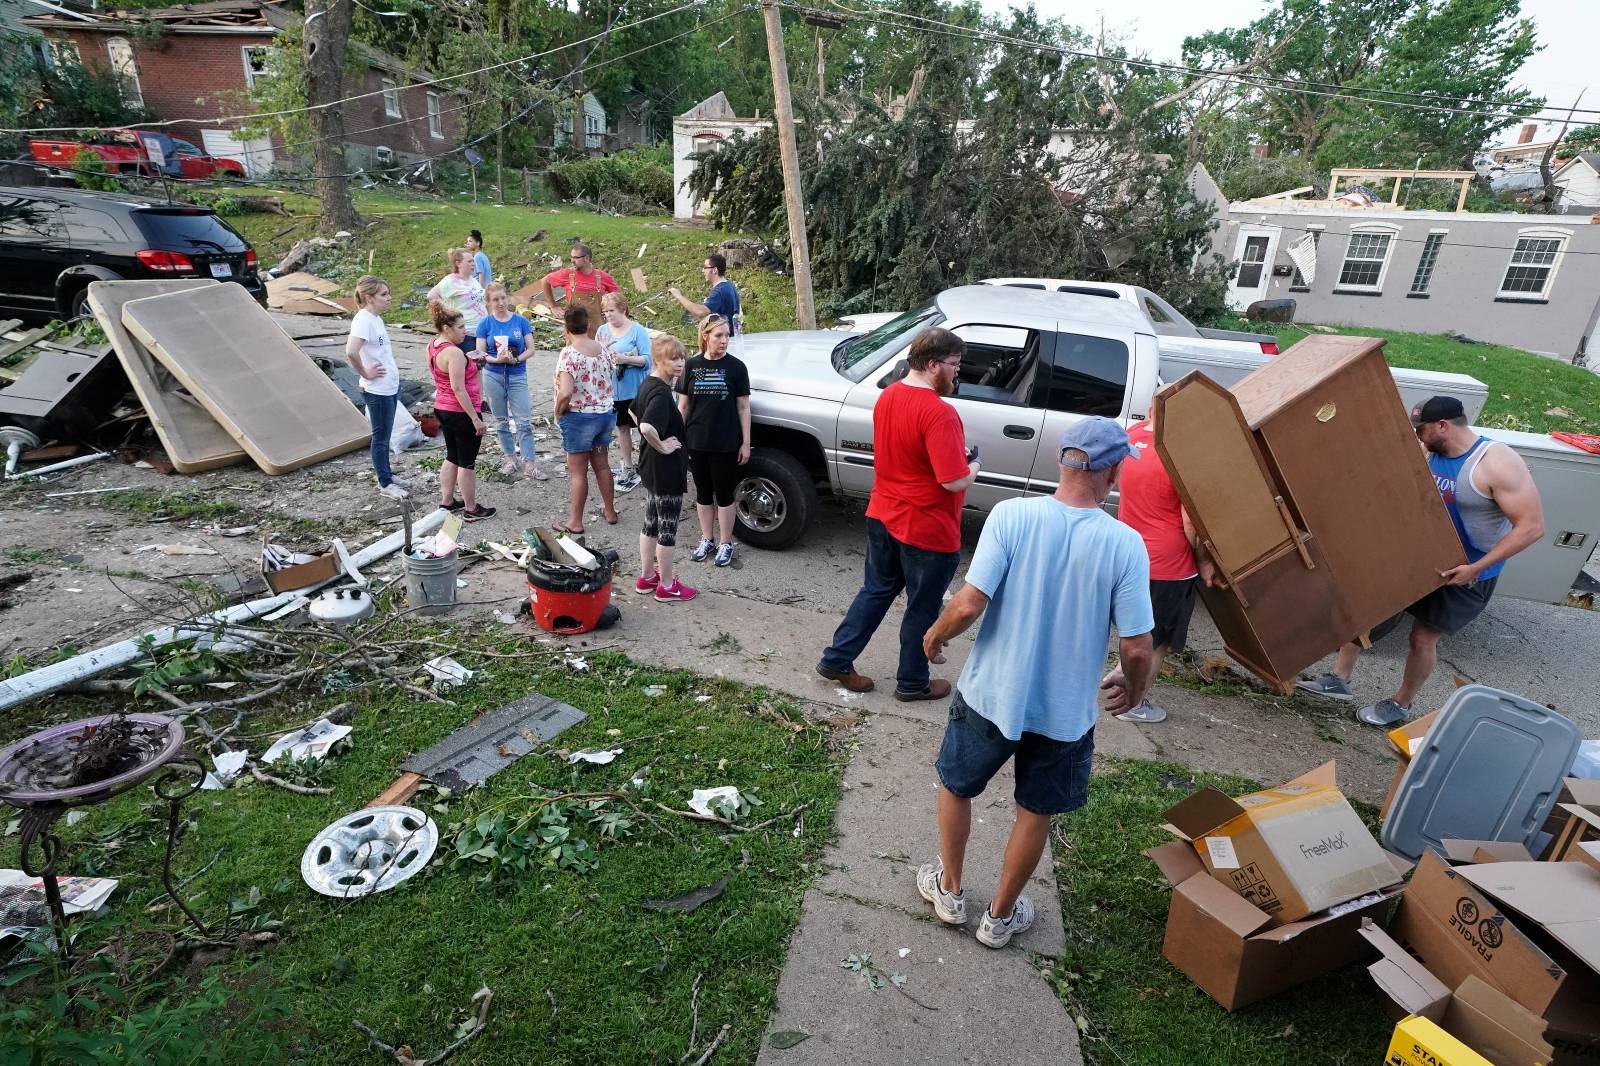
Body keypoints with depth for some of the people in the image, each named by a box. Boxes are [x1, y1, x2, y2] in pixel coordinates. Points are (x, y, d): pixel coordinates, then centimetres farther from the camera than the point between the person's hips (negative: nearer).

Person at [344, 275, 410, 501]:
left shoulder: (376, 318, 8)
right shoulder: (363, 320, -20)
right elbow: (351, 352, -32)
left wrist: (391, 368, 12)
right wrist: (365, 373, -19)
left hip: (390, 386, 9)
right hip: (377, 390, -9)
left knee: (385, 435, 19)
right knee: (381, 437, 4)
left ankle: (387, 475, 32)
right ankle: (385, 484, 16)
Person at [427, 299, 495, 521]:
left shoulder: (432, 346, 6)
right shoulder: (454, 353, -23)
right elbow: (458, 389, -26)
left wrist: (471, 361, 12)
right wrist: (475, 418, -22)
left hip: (442, 409, 9)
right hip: (461, 413, -9)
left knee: (452, 457, 20)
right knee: (467, 462, 3)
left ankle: (447, 501, 29)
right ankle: (471, 509, 13)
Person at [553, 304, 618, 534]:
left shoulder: (568, 353, -18)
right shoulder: (602, 349, 2)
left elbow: (565, 393, -26)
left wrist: (558, 413, -10)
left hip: (579, 416, -6)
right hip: (606, 413, 6)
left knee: (577, 470, 4)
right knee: (601, 464, 19)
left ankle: (575, 522, 14)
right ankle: (610, 512, 30)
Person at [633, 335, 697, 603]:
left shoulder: (647, 384, 6)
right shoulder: (661, 393, -24)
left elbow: (635, 413, 24)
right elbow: (647, 427, -39)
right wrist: (662, 447, -22)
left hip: (649, 467, 10)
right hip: (666, 469, -10)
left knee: (651, 523, 19)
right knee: (668, 527, 3)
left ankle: (647, 577, 31)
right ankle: (667, 586, 16)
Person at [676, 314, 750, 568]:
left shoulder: (735, 367, -4)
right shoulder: (692, 366, 2)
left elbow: (743, 407, -1)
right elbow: (683, 405, 7)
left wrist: (746, 442, -4)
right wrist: (678, 439, 4)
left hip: (726, 443, -2)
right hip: (696, 443, 2)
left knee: (724, 494, 7)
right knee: (703, 492, 14)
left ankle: (726, 544, 21)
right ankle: (706, 540, 29)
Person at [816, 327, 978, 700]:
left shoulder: (887, 396, 2)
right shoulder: (939, 413, -25)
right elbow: (955, 481, -27)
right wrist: (972, 468, -5)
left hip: (882, 517, 8)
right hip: (927, 530, -8)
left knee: (876, 590, 23)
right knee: (923, 608, 12)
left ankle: (836, 660, 28)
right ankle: (912, 682, 29)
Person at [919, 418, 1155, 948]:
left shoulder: (1011, 514, -18)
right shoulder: (1125, 544, -15)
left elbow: (969, 604, -21)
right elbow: (1137, 648, -12)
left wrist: (934, 635, 0)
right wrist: (1134, 688, 9)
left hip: (990, 695, 0)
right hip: (1065, 711, 1)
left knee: (956, 786, 26)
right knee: (1035, 813, 23)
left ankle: (949, 890, 43)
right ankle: (1001, 916, 41)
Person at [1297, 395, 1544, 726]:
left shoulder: (1497, 464, -24)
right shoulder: (1427, 453, -5)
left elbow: (1532, 526, -24)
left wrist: (1476, 568, -27)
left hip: (1465, 573, -6)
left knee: (1423, 637, 2)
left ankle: (1400, 705, 25)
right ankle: (1339, 680, 15)